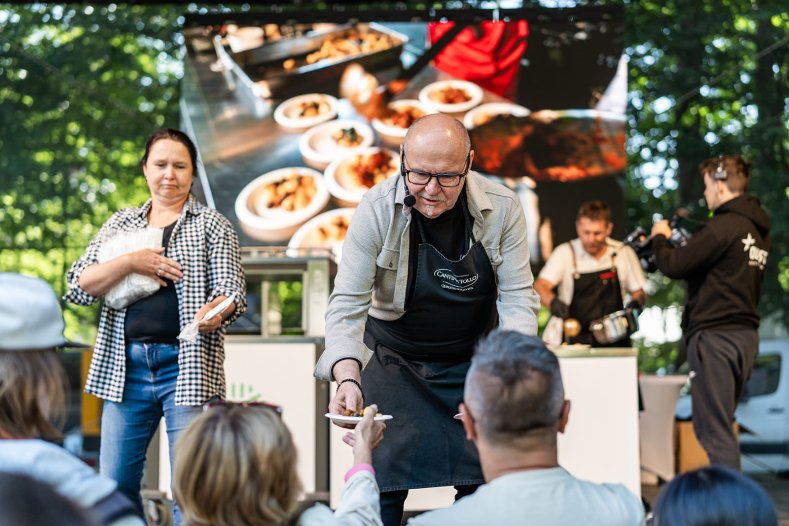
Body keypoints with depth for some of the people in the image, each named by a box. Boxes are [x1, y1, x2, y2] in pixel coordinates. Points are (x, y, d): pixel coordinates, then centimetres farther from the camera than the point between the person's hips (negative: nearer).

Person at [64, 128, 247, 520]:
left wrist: (217, 311, -26)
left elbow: (231, 289, -3)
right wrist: (131, 261, -8)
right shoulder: (120, 224, 16)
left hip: (187, 366, -3)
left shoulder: (211, 224, 8)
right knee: (114, 486, 4)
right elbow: (78, 288, 7)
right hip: (125, 366, 3)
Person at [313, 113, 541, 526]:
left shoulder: (502, 209, -15)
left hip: (474, 360, 2)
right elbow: (347, 304, -21)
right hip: (395, 361, -1)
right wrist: (348, 379, -37)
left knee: (485, 481, 5)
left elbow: (517, 299, -12)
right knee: (381, 479, -3)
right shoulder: (377, 209, -20)